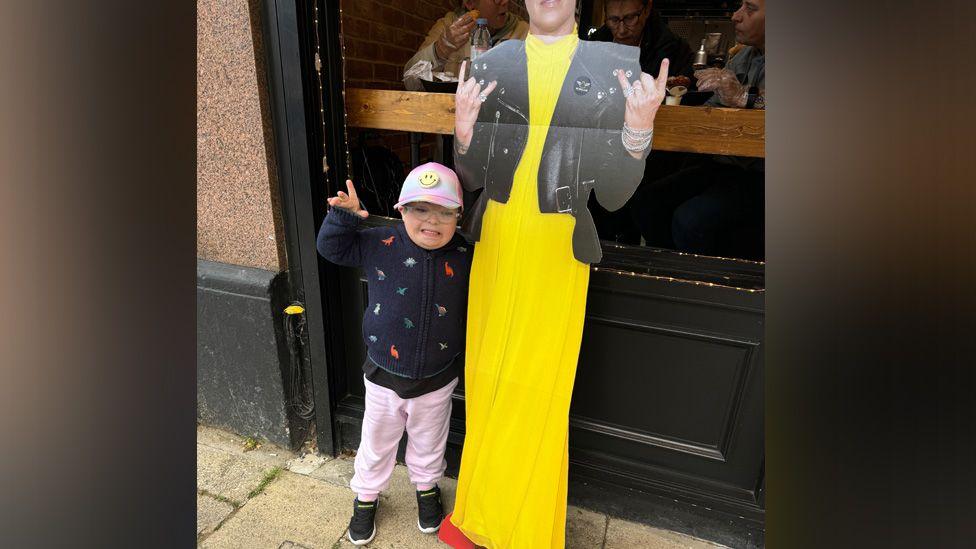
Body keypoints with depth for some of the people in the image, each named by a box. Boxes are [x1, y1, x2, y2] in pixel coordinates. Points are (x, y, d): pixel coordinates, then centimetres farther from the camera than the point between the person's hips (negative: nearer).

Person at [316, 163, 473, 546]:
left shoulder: (464, 256, -13)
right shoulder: (379, 244, -15)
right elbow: (331, 247, -2)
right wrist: (344, 216, -20)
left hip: (437, 381, 1)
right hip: (384, 377, 0)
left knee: (429, 443, 25)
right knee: (376, 443, 22)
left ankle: (427, 489, 55)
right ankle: (366, 496, 51)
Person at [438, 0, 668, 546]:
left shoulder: (615, 67, 1)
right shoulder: (492, 64, 6)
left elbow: (613, 195, -2)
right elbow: (471, 178, 6)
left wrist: (639, 127, -18)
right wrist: (464, 128, -12)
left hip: (559, 254, -2)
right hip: (496, 245, 2)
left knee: (538, 387, 8)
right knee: (488, 378, 14)